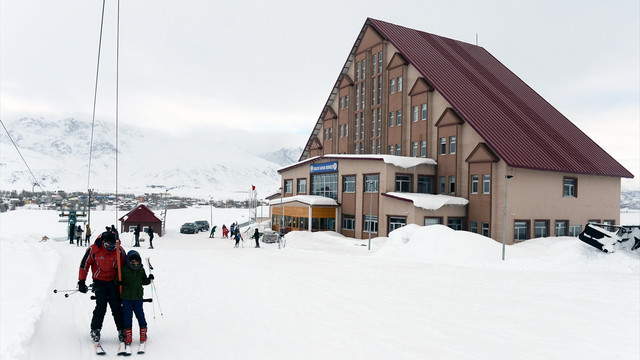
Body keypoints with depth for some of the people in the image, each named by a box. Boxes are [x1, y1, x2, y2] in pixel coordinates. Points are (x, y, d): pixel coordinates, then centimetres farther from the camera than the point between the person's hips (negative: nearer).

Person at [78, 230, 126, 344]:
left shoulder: (119, 250, -8)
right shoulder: (93, 250, -14)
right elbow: (84, 264, -2)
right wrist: (81, 282, -2)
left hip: (114, 281, 1)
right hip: (99, 282, -1)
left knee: (117, 307, -1)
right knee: (101, 306, -10)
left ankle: (122, 330, 8)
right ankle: (95, 330, 7)